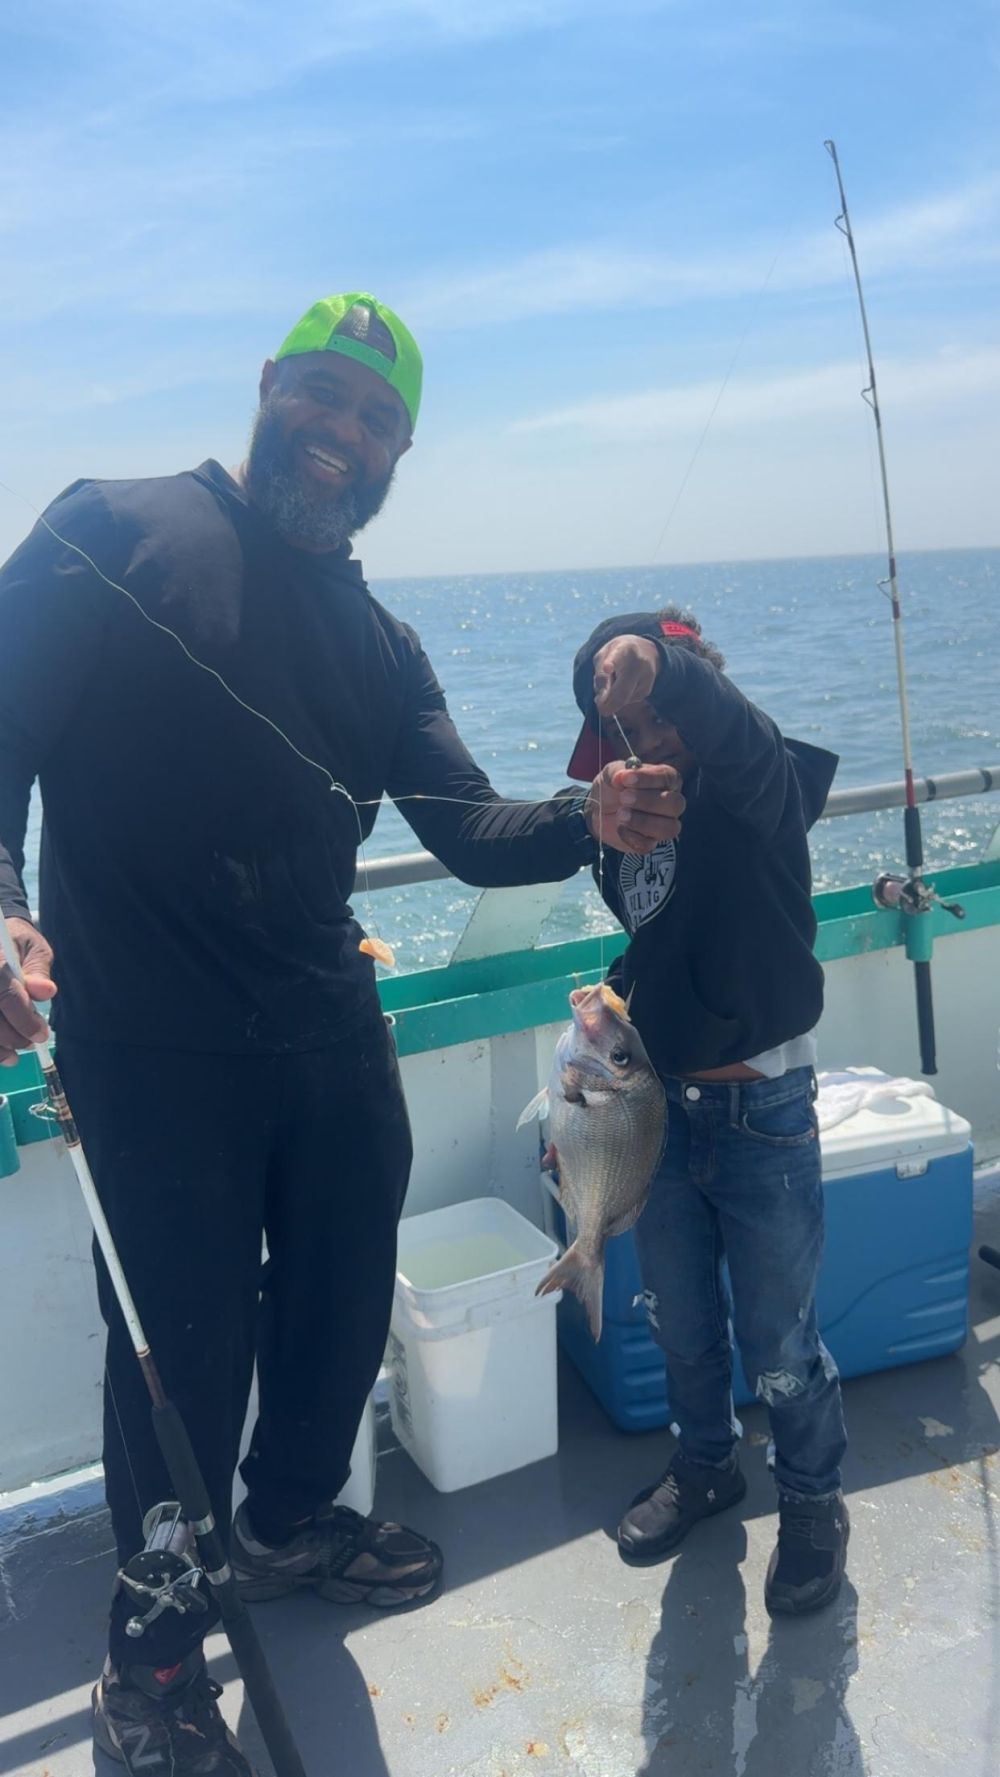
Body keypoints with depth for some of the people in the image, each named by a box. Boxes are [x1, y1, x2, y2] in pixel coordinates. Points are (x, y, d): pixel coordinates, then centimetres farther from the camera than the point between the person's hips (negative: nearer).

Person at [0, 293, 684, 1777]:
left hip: (332, 1039, 6)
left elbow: (472, 831, 5)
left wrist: (595, 821, -14)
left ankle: (290, 1521, 49)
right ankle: (154, 1652, 35)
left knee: (343, 1309, 19)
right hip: (154, 1054, -5)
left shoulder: (380, 642, 12)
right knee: (185, 1350, 7)